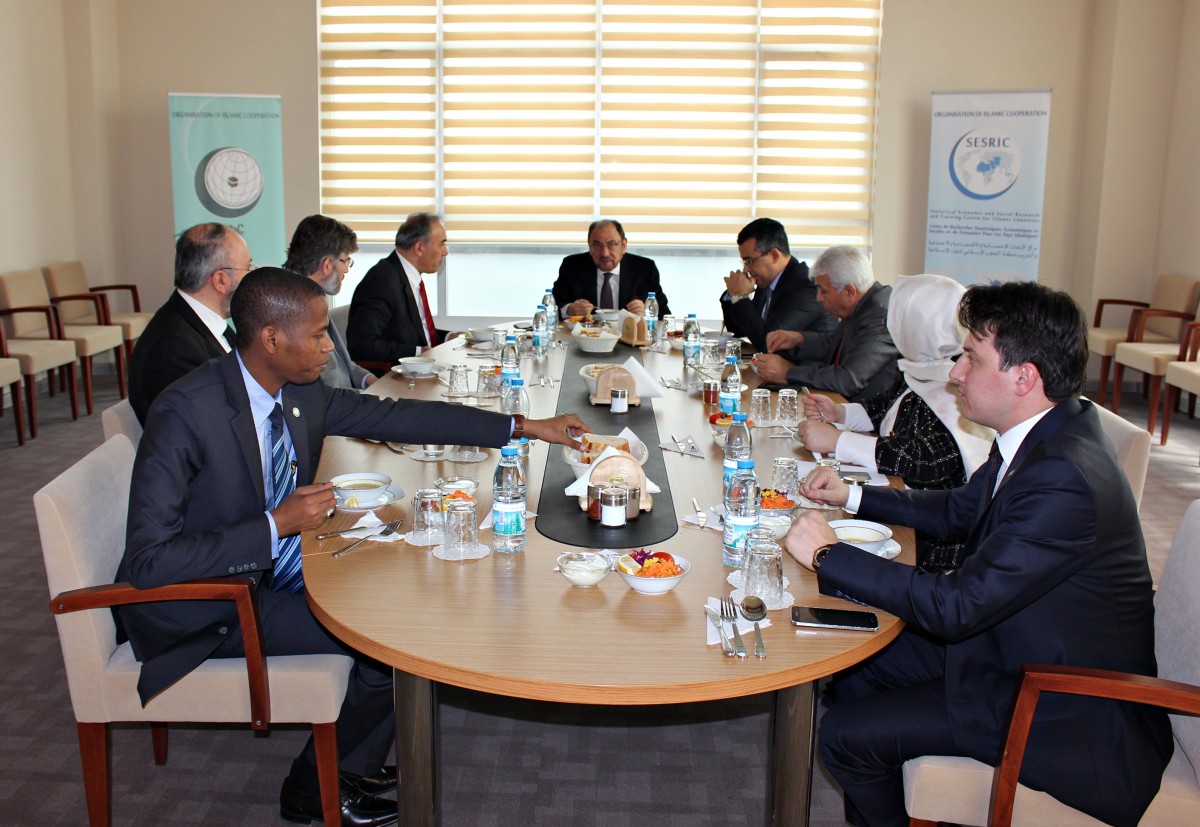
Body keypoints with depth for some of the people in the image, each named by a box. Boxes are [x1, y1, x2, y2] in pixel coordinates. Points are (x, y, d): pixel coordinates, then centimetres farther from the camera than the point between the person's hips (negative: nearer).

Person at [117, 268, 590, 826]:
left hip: (274, 575, 8)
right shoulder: (185, 413, -26)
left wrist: (527, 427, 1)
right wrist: (277, 525, -29)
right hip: (203, 609, -8)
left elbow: (397, 415, 3)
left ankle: (356, 763, 20)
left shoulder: (303, 393, -5)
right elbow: (148, 561, -27)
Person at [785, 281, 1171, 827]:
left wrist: (829, 556, -23)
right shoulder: (1044, 435, -1)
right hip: (1014, 643, 9)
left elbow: (954, 607, -31)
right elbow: (959, 511, 15)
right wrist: (852, 496, 9)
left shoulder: (1063, 481, -32)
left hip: (1067, 718, -9)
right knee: (855, 667, 12)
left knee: (846, 735, -10)